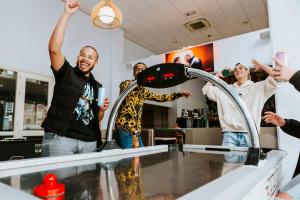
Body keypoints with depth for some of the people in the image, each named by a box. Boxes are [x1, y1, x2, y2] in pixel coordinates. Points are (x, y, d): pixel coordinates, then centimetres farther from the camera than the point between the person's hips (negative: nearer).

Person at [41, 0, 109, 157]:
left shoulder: (97, 87, 15)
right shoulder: (66, 73, 5)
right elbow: (54, 48, -15)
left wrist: (102, 110, -1)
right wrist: (67, 14, -13)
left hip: (89, 142, 4)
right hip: (60, 138, -4)